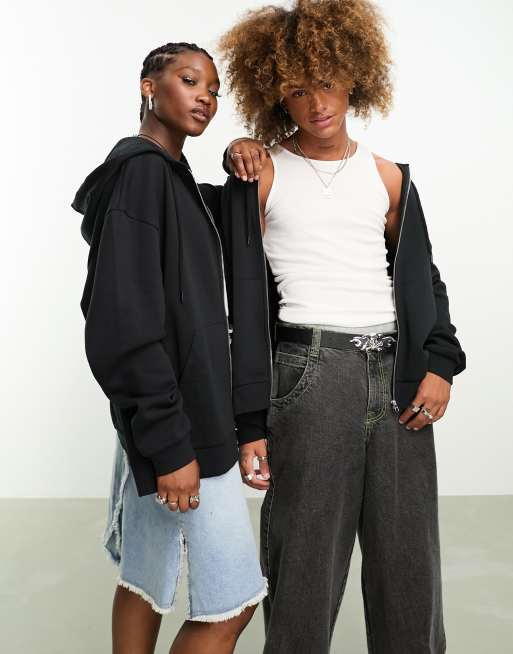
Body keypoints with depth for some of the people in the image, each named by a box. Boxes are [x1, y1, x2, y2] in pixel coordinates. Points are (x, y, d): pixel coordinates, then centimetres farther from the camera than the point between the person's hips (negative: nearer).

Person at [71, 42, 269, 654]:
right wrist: (173, 443, -22)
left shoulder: (174, 178, 14)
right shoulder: (140, 169, -14)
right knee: (232, 601, 0)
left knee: (147, 580, 17)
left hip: (165, 415, 9)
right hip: (180, 420, -9)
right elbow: (126, 322, -22)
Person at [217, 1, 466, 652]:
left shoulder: (388, 177, 13)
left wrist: (441, 364, 6)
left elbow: (423, 277, 16)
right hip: (309, 371, -3)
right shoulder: (262, 172, 4)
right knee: (307, 557, 2)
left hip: (397, 372, 4)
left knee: (408, 557, 9)